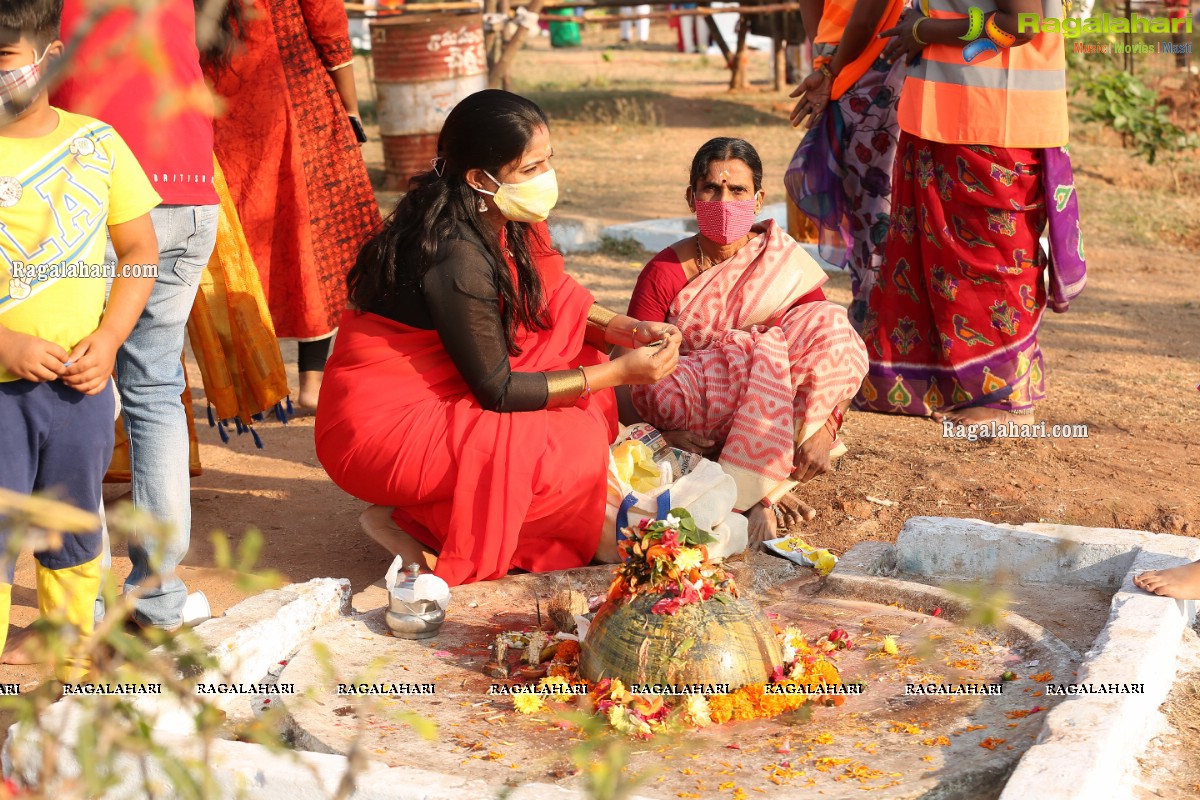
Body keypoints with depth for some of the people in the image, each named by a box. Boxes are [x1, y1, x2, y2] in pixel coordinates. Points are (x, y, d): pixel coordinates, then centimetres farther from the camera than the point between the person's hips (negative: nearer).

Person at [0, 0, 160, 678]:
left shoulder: (96, 143, 2)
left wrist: (109, 337, -7)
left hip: (79, 382, 2)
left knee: (74, 532, 16)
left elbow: (140, 249, 6)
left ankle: (72, 659, 35)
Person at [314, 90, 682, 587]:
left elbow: (554, 300, 14)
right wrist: (620, 372, -16)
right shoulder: (457, 258, -26)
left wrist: (629, 331, -4)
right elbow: (497, 390, -19)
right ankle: (419, 523, -7)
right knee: (574, 451, -21)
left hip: (440, 396, 10)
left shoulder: (502, 222, 0)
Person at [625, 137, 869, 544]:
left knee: (832, 321, -21)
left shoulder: (785, 262, -2)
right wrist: (663, 432, -30)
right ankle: (763, 490, -26)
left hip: (762, 416, 3)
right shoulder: (664, 274, -7)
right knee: (763, 349, -29)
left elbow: (830, 344, -6)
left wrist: (825, 428, -23)